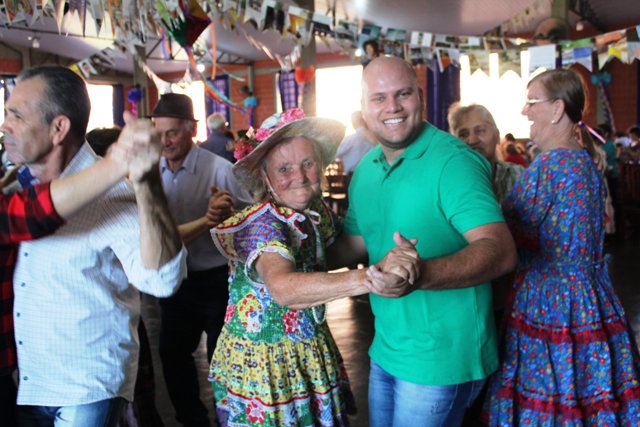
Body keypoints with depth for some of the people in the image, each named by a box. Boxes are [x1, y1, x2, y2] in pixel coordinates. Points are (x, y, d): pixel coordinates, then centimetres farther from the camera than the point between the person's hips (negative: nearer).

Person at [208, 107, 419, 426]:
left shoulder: (320, 211, -2)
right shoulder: (262, 225, -25)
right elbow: (283, 288, -43)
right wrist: (370, 277, -55)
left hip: (314, 358, 6)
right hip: (259, 363, -6)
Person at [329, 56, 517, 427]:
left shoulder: (453, 161, -20)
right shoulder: (366, 170, 5)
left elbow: (500, 251, -30)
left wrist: (420, 275, -44)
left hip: (440, 360, -7)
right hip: (386, 349, 7)